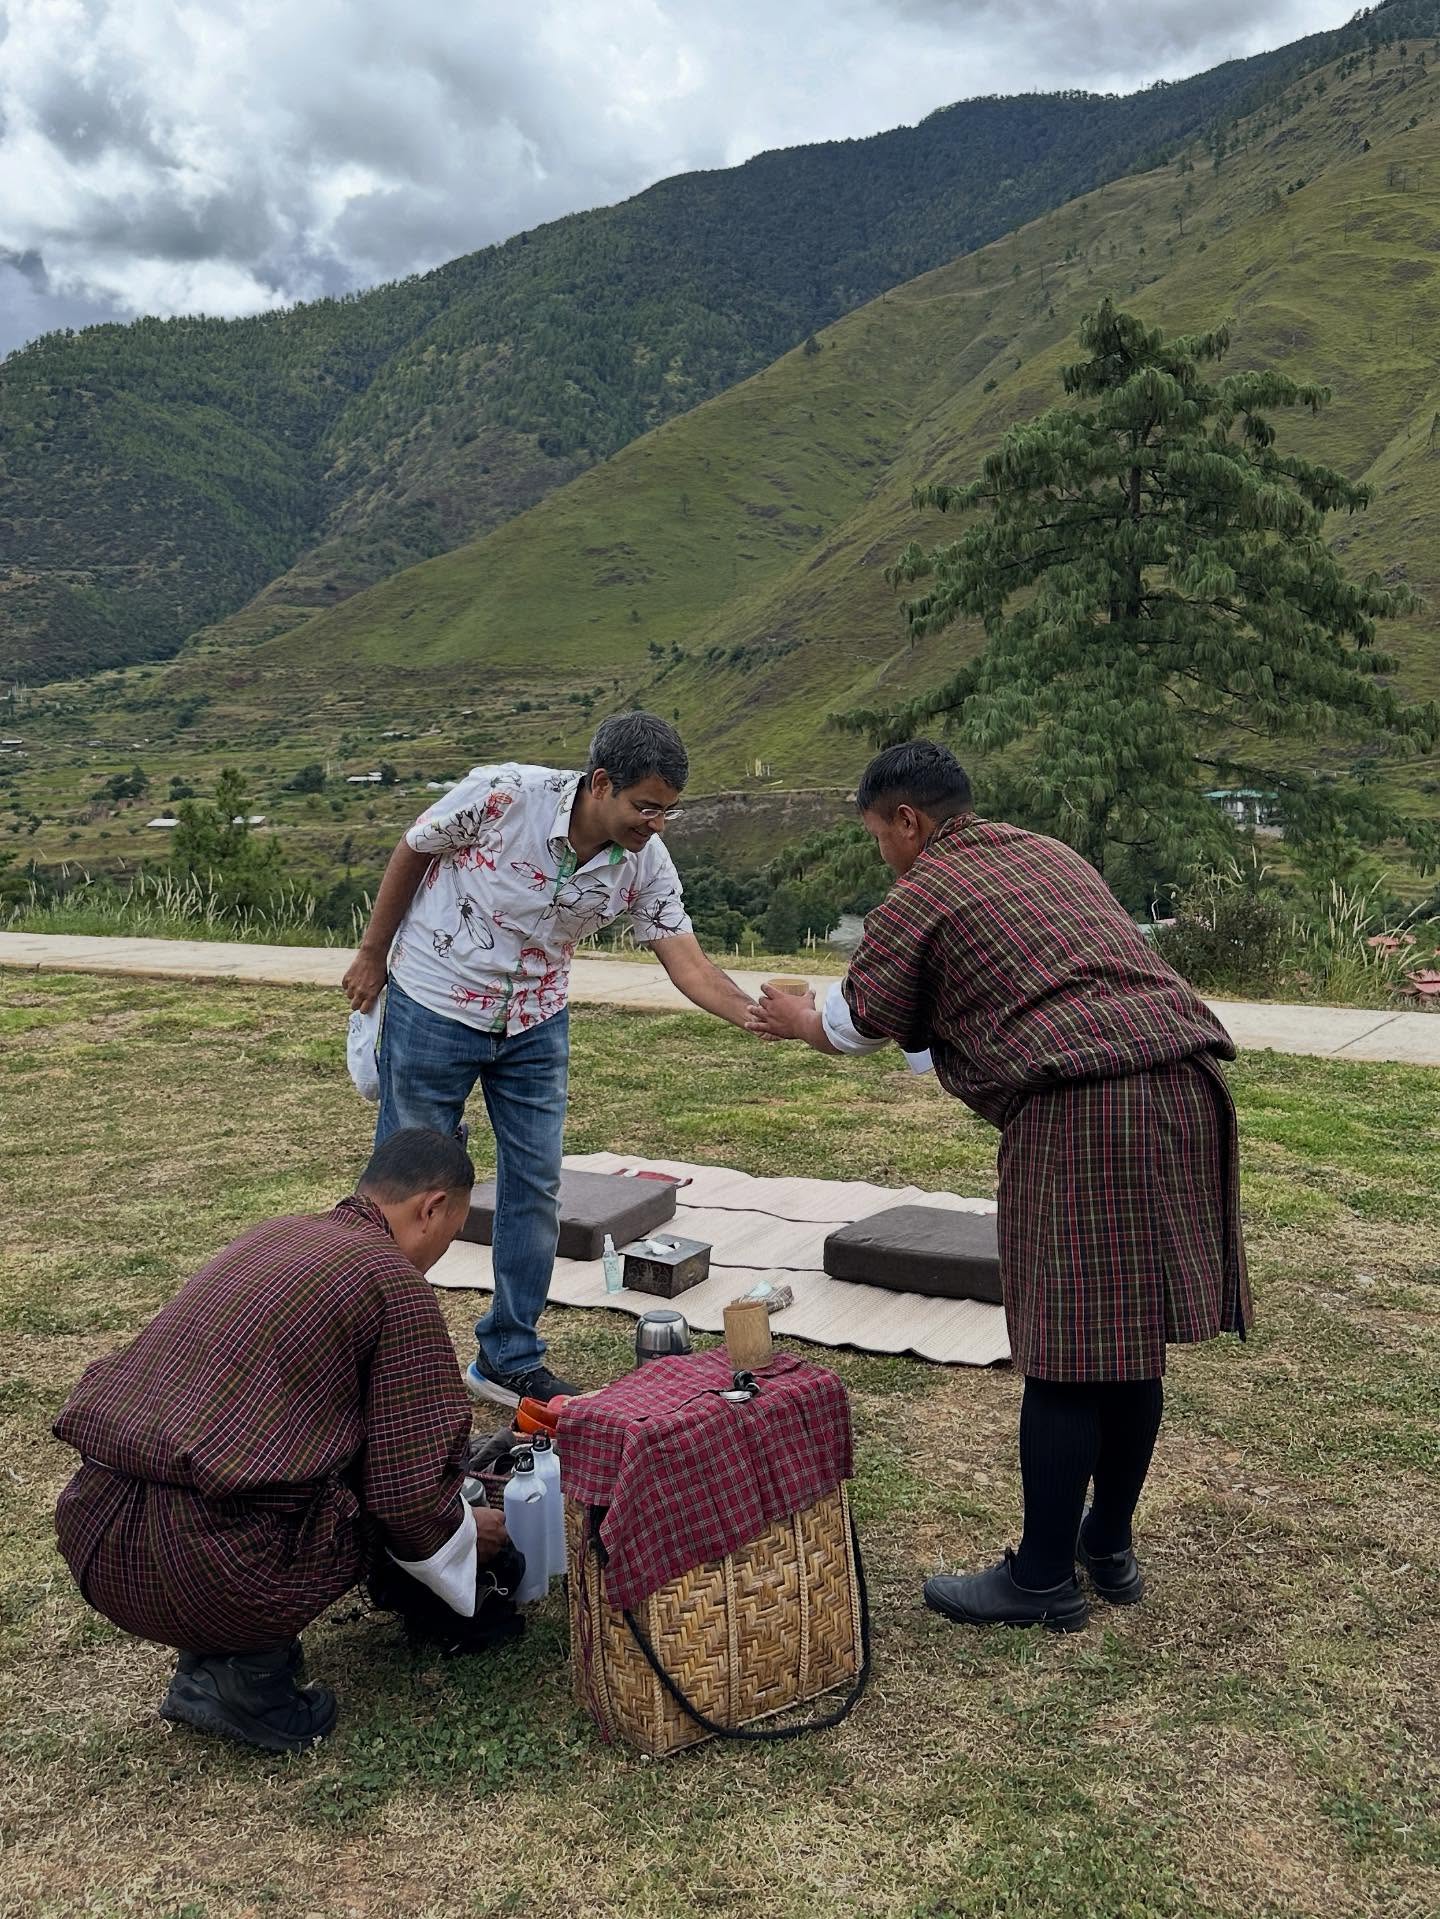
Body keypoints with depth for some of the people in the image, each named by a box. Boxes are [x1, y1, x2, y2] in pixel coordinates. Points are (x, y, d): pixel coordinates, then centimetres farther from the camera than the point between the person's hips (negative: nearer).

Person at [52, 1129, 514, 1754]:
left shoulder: (271, 1235, 19)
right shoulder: (395, 1281, -4)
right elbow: (411, 1496, -4)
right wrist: (469, 1533, 20)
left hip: (90, 1541, 8)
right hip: (213, 1564, -8)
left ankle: (207, 1666, 16)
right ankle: (255, 1671, 4)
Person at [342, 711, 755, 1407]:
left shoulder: (645, 863, -15)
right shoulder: (501, 795, -27)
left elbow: (688, 964, -17)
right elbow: (411, 853, -10)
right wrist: (373, 956, -2)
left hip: (536, 1023, 4)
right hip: (435, 1005, -4)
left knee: (535, 1185, 4)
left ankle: (508, 1359, 19)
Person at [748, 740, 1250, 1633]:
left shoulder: (919, 898, 2)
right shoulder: (1051, 855, 25)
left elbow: (857, 1028, 13)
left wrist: (797, 1019, 36)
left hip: (1080, 1111, -8)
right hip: (1187, 1083, 8)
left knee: (1065, 1358, 0)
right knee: (1132, 1340, 16)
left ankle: (1044, 1580, 11)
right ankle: (1110, 1544, 30)